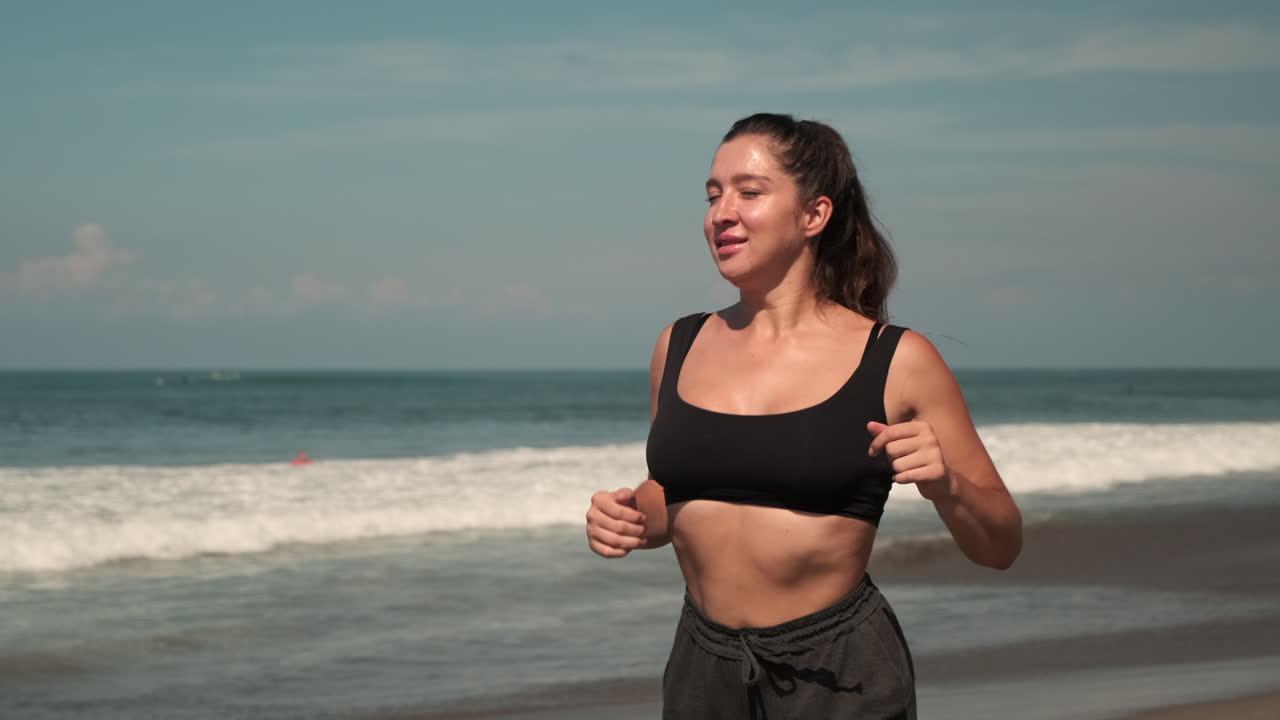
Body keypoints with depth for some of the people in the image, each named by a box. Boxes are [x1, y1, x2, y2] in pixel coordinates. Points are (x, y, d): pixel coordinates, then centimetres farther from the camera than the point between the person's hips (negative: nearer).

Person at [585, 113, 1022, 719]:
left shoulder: (896, 362, -6)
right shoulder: (679, 348, 4)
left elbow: (1000, 546, -1)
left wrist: (945, 485, -20)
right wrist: (628, 521, -1)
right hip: (701, 667, 3)